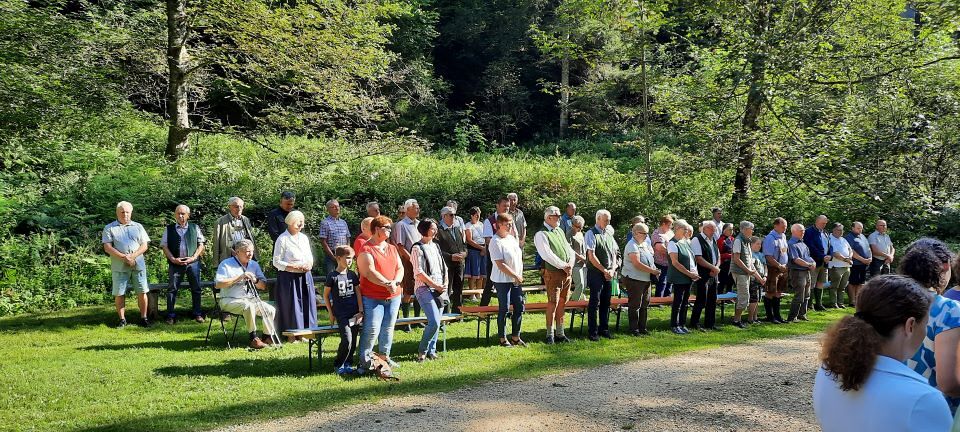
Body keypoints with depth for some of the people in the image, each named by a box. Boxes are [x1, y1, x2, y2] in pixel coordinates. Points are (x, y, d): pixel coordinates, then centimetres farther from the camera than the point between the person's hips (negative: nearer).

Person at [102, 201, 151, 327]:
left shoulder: (138, 227, 14)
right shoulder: (109, 228, 7)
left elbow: (144, 245, 6)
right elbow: (107, 247, -3)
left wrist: (133, 256, -11)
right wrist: (123, 257, -13)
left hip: (138, 265, 1)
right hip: (119, 267, -1)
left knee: (142, 292, 0)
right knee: (119, 294, 1)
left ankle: (143, 318, 9)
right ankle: (122, 320, 10)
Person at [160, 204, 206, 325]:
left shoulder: (195, 228, 8)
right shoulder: (169, 229, 7)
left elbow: (201, 245, 6)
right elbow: (164, 246, 3)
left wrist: (193, 257, -8)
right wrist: (173, 259, -10)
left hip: (192, 262, 0)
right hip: (175, 263, 0)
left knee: (196, 289, 5)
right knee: (172, 289, 0)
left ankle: (197, 314, 15)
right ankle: (171, 315, 7)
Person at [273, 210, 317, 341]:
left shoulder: (304, 238, 12)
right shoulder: (282, 239, -8)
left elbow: (310, 257, 20)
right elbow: (276, 262, -10)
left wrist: (309, 265, -3)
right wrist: (294, 267, -17)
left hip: (305, 276, 6)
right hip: (289, 277, -6)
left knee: (306, 304, 5)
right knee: (291, 305, -1)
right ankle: (291, 335, 9)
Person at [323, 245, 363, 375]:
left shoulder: (353, 275, 8)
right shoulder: (332, 276, -5)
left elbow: (358, 293, 10)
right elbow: (326, 295, 3)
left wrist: (361, 311, 2)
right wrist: (330, 313, 2)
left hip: (354, 314, 5)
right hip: (341, 315, -5)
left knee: (353, 342, 5)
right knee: (347, 340, -15)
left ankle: (348, 363, 22)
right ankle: (338, 365, 3)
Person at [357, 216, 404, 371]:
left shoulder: (392, 249, 15)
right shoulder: (366, 249, -8)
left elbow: (400, 268, 10)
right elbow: (370, 272, -17)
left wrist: (396, 282, -9)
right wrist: (388, 284, -21)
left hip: (393, 296, 7)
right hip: (373, 297, -7)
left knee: (388, 328, 12)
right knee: (372, 329, -10)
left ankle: (385, 356, 24)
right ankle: (365, 359, 1)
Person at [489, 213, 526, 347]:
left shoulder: (512, 238, 11)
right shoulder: (495, 242, -15)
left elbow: (519, 257, 19)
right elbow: (500, 264, -20)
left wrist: (520, 275, 7)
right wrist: (516, 276, -16)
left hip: (516, 279, 8)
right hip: (503, 280, -8)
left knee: (519, 307, 8)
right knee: (504, 309, 0)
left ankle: (515, 337, 20)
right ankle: (503, 339, 11)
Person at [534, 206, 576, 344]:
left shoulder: (560, 231, 18)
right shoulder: (541, 234, -8)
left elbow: (569, 249, 17)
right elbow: (548, 255, -18)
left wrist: (571, 264, -1)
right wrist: (564, 266, -16)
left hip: (567, 273, 7)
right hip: (553, 273, -7)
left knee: (562, 304, 11)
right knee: (552, 304, -6)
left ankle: (560, 333, 19)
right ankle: (550, 334, 3)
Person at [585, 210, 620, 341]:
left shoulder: (609, 234, 12)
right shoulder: (591, 234, -8)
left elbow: (614, 254, 13)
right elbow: (591, 256, -14)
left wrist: (612, 270, -2)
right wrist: (604, 270, -12)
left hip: (609, 274, 6)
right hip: (595, 272, -6)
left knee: (606, 302, 11)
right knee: (595, 303, -3)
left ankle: (604, 329, 21)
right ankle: (593, 332, 4)